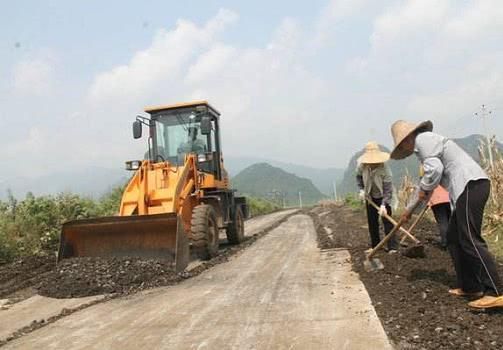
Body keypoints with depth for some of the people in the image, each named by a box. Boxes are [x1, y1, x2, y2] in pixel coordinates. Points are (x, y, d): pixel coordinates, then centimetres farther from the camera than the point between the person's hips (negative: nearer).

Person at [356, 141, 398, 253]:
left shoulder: (384, 169, -31)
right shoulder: (362, 166, -18)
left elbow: (388, 189, -30)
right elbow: (359, 177, 5)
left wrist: (383, 204, -37)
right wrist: (361, 190, -7)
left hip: (383, 197, -4)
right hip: (370, 197, 4)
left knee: (387, 221, -9)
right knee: (372, 222, 9)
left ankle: (392, 246, -6)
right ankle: (375, 245, 21)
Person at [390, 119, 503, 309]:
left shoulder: (422, 139, -3)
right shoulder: (428, 142, 27)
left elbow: (434, 169, -19)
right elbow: (429, 185, 35)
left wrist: (423, 190, -1)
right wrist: (410, 208, 40)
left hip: (470, 185, -10)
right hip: (469, 187, 10)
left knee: (470, 241, -12)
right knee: (453, 238, 12)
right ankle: (469, 286, 16)